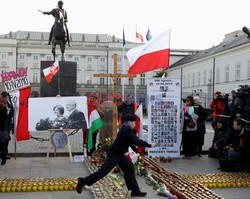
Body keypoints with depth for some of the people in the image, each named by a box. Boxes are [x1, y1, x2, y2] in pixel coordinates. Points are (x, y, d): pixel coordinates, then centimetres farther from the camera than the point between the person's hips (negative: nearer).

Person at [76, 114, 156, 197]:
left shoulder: (126, 129, 11)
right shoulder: (127, 129, -20)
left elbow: (134, 140, 15)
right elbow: (136, 141, -24)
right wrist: (150, 145, -19)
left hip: (119, 155, 11)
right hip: (114, 154, -11)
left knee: (129, 168, 8)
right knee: (103, 171, -8)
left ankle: (135, 190, 12)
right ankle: (83, 182, 1)